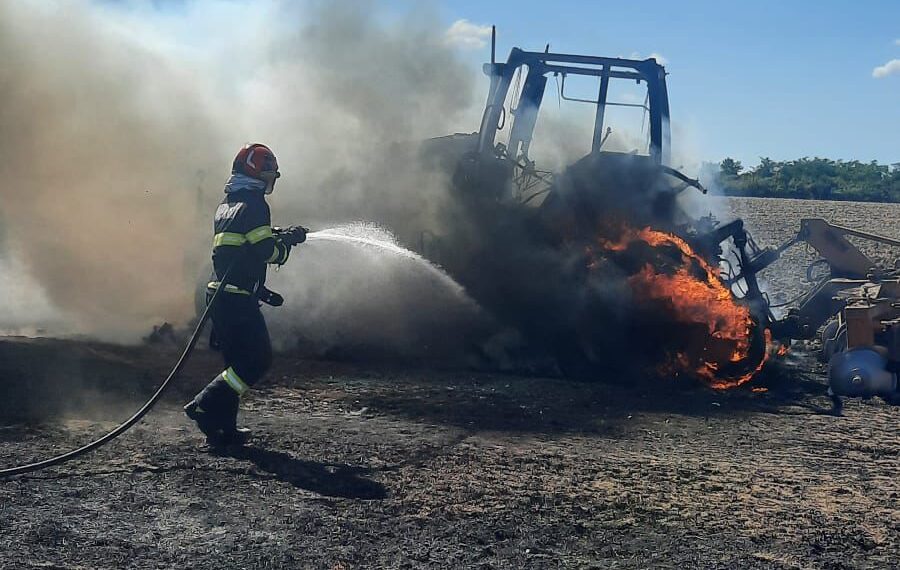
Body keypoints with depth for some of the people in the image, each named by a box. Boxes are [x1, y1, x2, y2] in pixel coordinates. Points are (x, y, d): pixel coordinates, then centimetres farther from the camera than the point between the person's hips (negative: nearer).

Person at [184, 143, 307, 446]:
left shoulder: (226, 204, 21)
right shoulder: (253, 203, -9)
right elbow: (266, 251, -16)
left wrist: (260, 291, 25)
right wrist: (289, 238, 3)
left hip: (220, 293, 10)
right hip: (238, 297, -10)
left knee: (238, 361, 14)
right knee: (258, 359, -4)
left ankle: (224, 429, 14)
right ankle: (206, 407, -9)